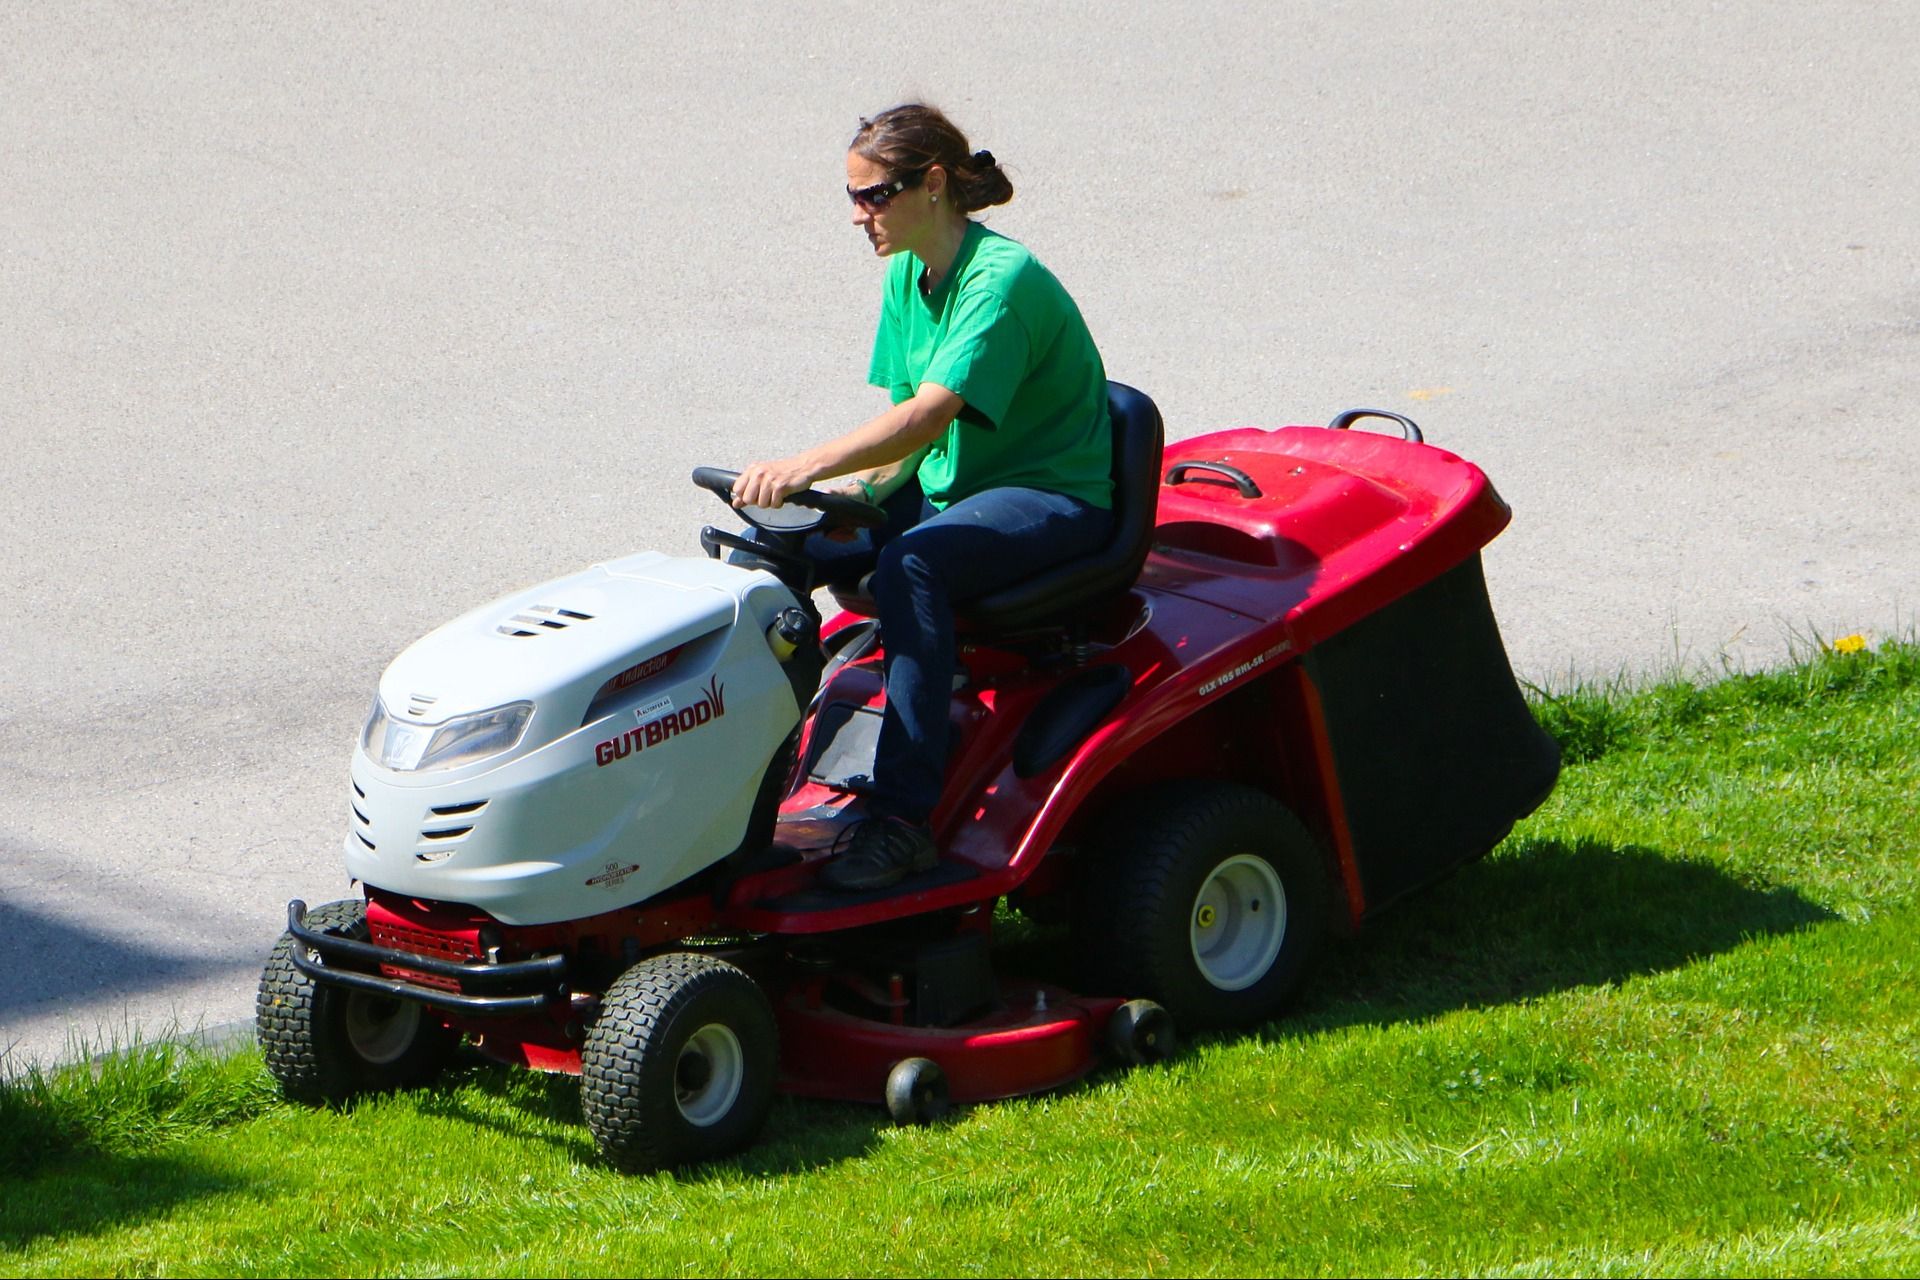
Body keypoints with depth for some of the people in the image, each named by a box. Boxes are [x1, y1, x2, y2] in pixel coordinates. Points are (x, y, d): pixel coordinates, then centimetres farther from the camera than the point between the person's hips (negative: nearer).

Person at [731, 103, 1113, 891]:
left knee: (913, 563, -37)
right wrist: (866, 486, -13)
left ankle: (904, 819, -38)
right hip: (948, 484, 9)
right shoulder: (909, 275, 6)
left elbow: (929, 415, -33)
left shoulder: (1002, 280, -21)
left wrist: (809, 466, -45)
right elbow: (913, 422, 8)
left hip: (1054, 499, -9)